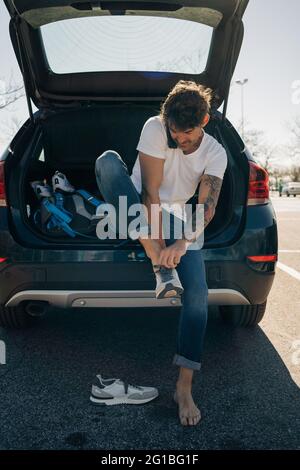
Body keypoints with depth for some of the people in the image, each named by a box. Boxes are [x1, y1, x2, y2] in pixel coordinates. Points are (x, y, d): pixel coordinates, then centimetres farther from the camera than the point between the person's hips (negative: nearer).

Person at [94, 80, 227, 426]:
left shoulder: (216, 154, -7)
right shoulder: (155, 128, -14)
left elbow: (207, 207, -17)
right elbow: (151, 191, -21)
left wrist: (182, 243, -36)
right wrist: (159, 250, -27)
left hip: (180, 222, 1)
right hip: (137, 213, 0)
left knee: (198, 297, -22)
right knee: (108, 161, -30)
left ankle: (184, 389, -8)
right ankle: (163, 267, -37)